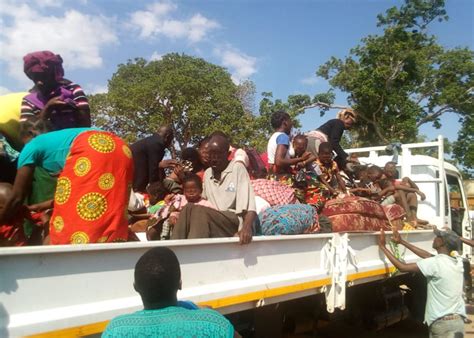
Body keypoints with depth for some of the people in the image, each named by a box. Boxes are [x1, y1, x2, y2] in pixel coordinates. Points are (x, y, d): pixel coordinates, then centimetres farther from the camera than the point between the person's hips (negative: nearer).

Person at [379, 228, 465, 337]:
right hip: (457, 320, 7)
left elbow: (403, 267, -15)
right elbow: (428, 256, 16)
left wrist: (382, 246, -6)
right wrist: (402, 242, 19)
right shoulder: (458, 261, 6)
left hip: (443, 324, -7)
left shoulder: (435, 263, -16)